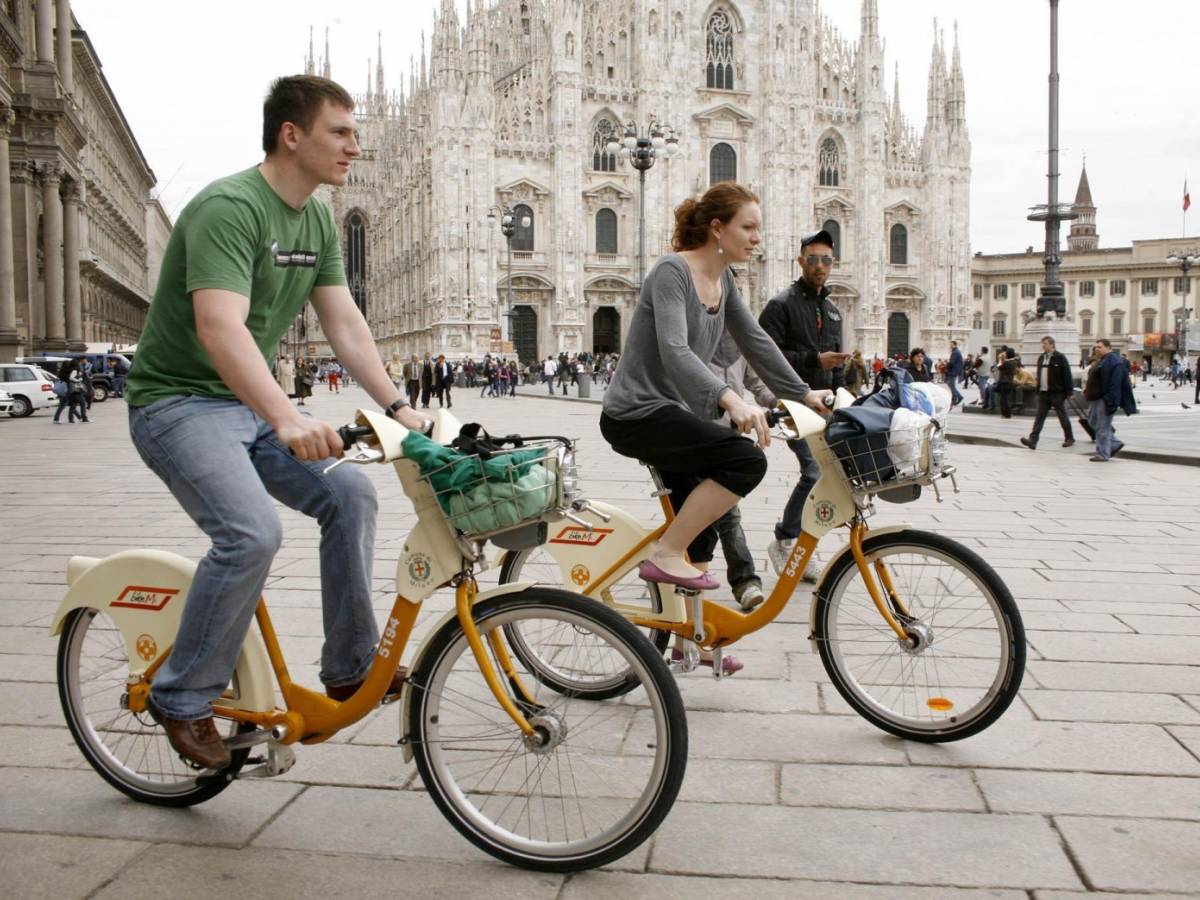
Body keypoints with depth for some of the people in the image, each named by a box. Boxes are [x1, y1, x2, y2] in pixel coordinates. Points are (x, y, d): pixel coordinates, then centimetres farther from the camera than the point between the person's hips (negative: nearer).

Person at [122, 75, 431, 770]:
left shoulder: (319, 221, 7)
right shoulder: (229, 207, -22)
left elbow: (345, 322, 4)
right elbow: (219, 327, -35)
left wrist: (397, 406, -8)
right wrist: (288, 420, -47)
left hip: (252, 402, 8)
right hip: (180, 401, -8)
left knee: (351, 492, -8)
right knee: (254, 531, -26)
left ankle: (351, 664, 5)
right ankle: (183, 699, -6)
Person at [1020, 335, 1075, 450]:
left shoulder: (1060, 358, -7)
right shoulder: (1041, 358, 12)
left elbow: (1067, 375, -9)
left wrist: (1069, 392, -11)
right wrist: (1038, 390, 16)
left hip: (1056, 393, -5)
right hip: (1043, 393, 5)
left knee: (1062, 416, 7)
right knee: (1039, 417, -3)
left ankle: (1069, 438, 22)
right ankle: (1033, 440, -11)